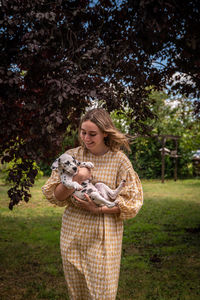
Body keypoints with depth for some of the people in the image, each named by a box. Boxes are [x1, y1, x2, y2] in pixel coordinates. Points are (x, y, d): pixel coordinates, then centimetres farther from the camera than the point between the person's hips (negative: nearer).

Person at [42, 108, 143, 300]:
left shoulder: (119, 160, -5)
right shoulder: (71, 156, 0)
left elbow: (131, 202, -4)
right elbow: (54, 196, -1)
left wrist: (98, 209, -16)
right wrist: (75, 180, -19)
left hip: (104, 235, -2)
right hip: (73, 231, 3)